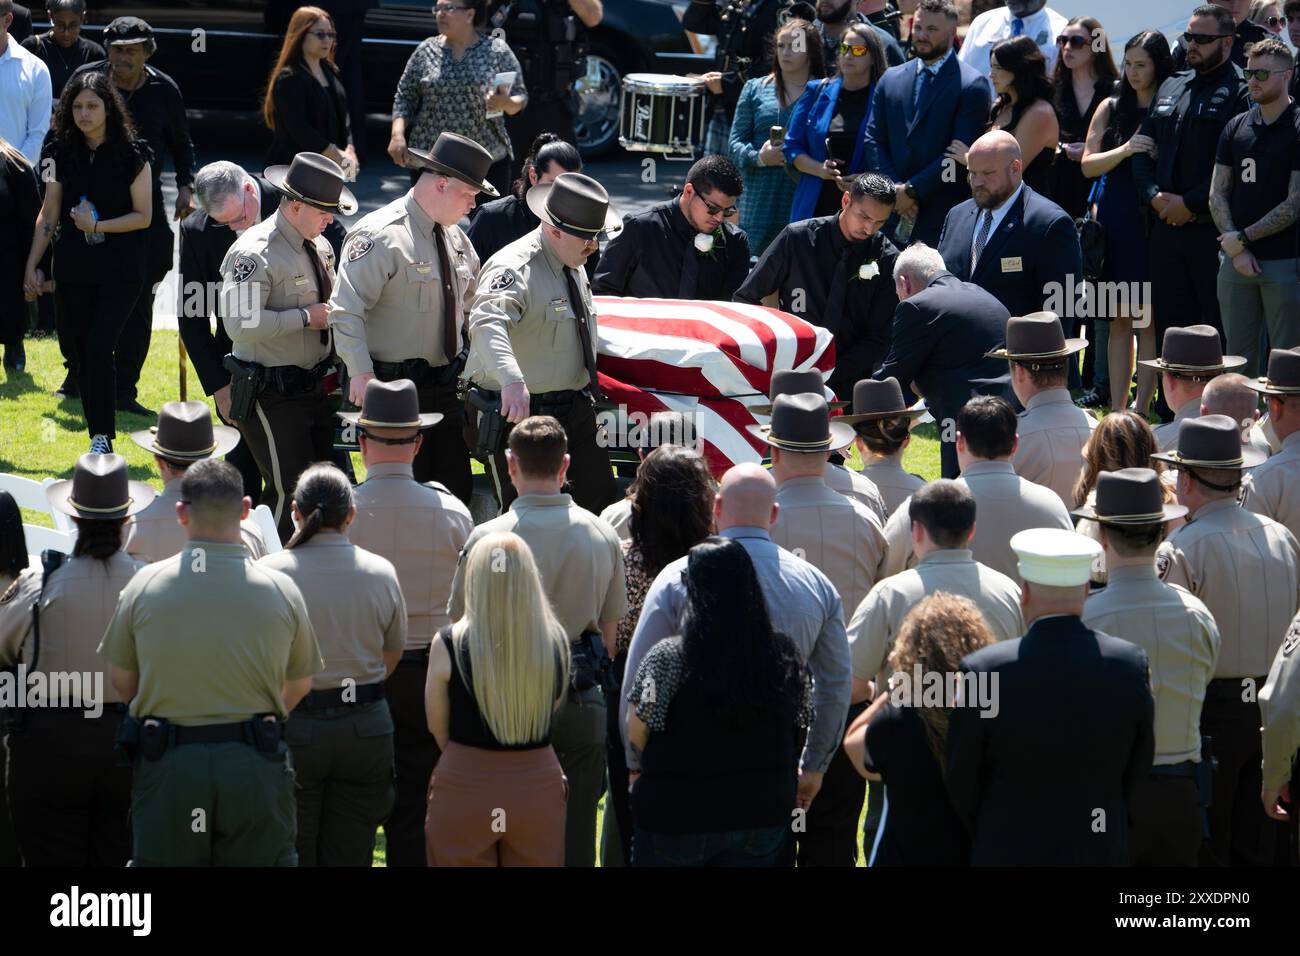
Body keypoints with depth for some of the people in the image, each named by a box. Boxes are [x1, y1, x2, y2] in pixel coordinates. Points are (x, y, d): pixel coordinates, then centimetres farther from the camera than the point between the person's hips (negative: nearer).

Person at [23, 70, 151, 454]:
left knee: (100, 349, -14)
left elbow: (143, 216, -5)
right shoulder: (61, 153, 4)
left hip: (121, 268, -4)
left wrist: (97, 226, -18)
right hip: (73, 268, 4)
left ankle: (103, 436, -3)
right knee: (79, 351, 5)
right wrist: (31, 266, 6)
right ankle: (99, 434, 17)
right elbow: (49, 214, 9)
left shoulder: (132, 155, -7)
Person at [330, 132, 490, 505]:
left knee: (457, 490, 10)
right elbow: (346, 309, -21)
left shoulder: (454, 237, 12)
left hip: (443, 387, 8)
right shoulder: (382, 235, -16)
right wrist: (361, 373, -26)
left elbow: (473, 304, 26)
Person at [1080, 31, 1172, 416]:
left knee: (1150, 319, -2)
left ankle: (1141, 408, -1)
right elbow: (1088, 164, 4)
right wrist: (1125, 151, -12)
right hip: (1114, 224, 3)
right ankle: (1117, 409, 7)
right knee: (1119, 319, 5)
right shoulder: (1111, 108, 10)